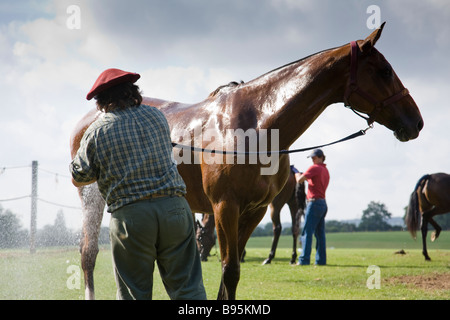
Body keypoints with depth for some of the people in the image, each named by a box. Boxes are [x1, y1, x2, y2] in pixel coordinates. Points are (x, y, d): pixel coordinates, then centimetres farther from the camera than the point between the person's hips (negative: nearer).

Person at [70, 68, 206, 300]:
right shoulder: (155, 115, 9)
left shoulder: (96, 132, 1)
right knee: (187, 288, 5)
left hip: (128, 215, -2)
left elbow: (78, 179, 9)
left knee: (134, 293, 7)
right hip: (173, 207, 2)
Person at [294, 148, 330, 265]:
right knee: (320, 234, 9)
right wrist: (305, 177, 18)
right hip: (323, 204, 9)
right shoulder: (326, 171, 19)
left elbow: (299, 180, -11)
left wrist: (297, 175, 9)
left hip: (314, 202, -9)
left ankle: (304, 259, -15)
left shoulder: (314, 168, -8)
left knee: (307, 232, -10)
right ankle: (321, 259, 8)